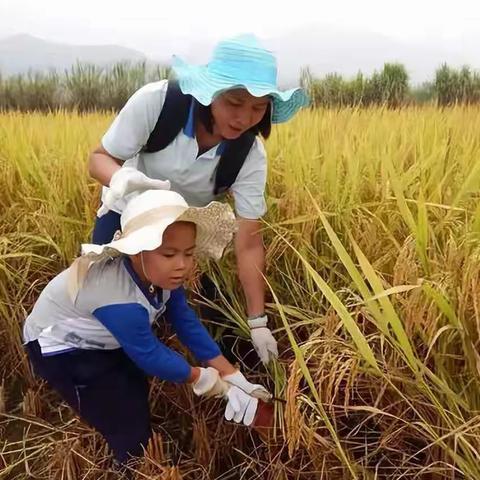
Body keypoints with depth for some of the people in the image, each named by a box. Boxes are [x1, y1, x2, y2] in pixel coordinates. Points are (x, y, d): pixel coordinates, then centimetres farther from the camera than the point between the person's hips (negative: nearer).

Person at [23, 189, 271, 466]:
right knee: (130, 433, -8)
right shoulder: (119, 301, -42)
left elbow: (186, 323, -10)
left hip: (104, 340, 8)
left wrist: (232, 377, -12)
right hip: (62, 349, -7)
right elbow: (149, 354, -29)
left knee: (137, 397, 16)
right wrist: (200, 378, -13)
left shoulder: (161, 274, -17)